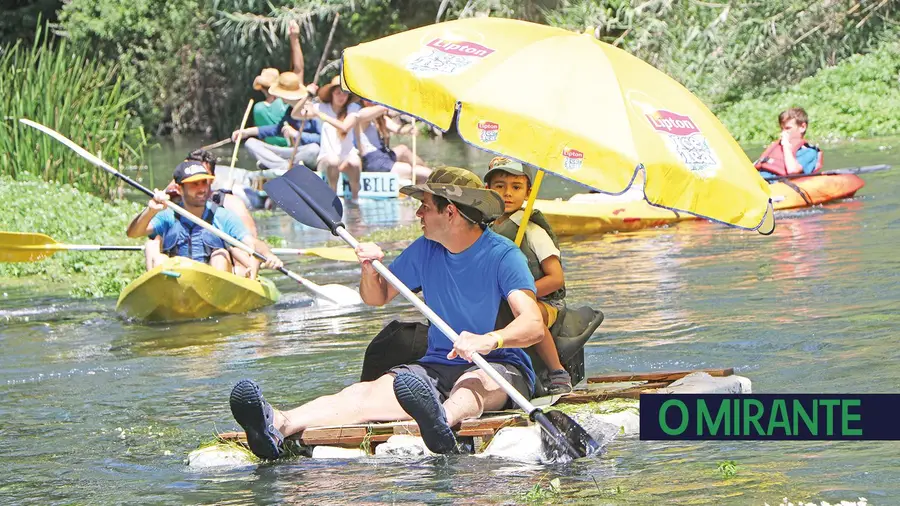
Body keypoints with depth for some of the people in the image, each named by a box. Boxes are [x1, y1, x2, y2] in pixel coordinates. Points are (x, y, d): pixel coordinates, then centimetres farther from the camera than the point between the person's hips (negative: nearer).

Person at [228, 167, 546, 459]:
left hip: (501, 366, -4)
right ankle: (280, 426, -51)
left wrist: (489, 340, -43)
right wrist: (370, 270, -3)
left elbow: (534, 325, -22)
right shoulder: (424, 251, 11)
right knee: (367, 392, -24)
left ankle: (441, 421, -79)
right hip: (437, 366, 4)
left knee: (474, 382, -41)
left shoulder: (503, 255, -9)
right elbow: (376, 298, 21)